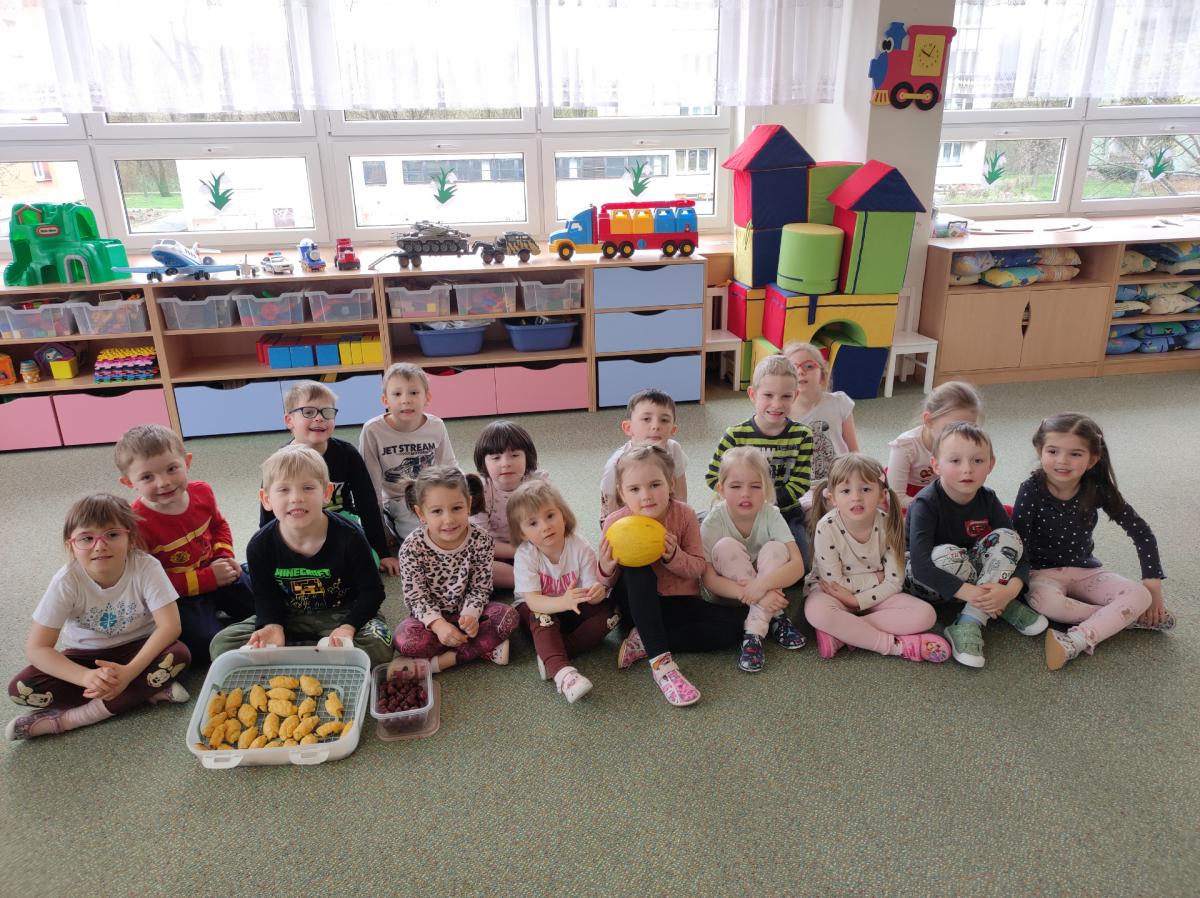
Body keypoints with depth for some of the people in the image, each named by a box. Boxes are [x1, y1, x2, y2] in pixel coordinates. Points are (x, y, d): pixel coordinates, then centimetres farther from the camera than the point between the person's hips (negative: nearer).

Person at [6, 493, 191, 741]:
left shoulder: (146, 567, -23)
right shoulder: (67, 581, -20)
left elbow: (170, 625, -25)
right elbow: (36, 648, -19)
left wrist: (130, 672, -37)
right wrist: (87, 677, -34)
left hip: (138, 650, -2)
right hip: (85, 656, 2)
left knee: (178, 655, -32)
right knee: (22, 689, -22)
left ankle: (67, 718, -22)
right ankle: (147, 691, -20)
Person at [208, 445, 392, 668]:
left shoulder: (349, 537, -19)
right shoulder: (260, 546, -11)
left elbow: (371, 591, -13)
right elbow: (264, 596, 1)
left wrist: (348, 627, -27)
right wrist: (272, 626, -20)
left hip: (342, 614, -3)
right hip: (288, 619, 3)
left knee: (378, 647, -31)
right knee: (221, 644, -13)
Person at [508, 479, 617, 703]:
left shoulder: (580, 548, -18)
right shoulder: (525, 556, -23)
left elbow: (591, 589, -19)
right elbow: (533, 600, -31)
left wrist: (597, 592, -46)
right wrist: (564, 602, -51)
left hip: (573, 609, 3)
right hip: (536, 609, -2)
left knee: (608, 609, -23)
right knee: (542, 616, -35)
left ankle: (551, 655, -31)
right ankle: (561, 670, -51)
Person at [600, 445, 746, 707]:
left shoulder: (684, 515, -15)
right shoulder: (615, 523, -17)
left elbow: (698, 568, -9)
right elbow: (608, 585, -7)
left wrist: (674, 556, -30)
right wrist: (607, 569, -32)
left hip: (679, 602, 2)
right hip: (636, 604, -2)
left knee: (736, 624, -19)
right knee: (637, 569, -34)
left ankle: (644, 642, -18)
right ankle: (660, 660, -36)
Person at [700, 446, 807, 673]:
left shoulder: (771, 516, -18)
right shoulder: (713, 523, -21)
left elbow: (798, 565, -25)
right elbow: (709, 579, -25)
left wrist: (761, 585, -42)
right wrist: (752, 593, -38)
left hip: (766, 587, 1)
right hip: (728, 591, -1)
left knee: (775, 548, -27)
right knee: (726, 546, -29)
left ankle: (754, 632, -29)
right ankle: (774, 618, -22)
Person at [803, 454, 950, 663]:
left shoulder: (889, 525, -15)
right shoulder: (826, 528, -22)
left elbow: (894, 582, -11)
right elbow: (835, 581, -17)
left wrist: (856, 600, -21)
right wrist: (878, 577, -13)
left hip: (874, 595, 3)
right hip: (833, 593, -3)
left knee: (926, 615, -19)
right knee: (816, 612, -38)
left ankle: (840, 632, -23)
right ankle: (896, 645, -25)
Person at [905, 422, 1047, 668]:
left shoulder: (987, 500, -9)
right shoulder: (926, 504, -24)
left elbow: (1019, 552, -10)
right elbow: (920, 565, -34)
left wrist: (1012, 588, -30)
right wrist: (968, 592, -39)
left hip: (970, 577, 5)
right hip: (923, 581, -5)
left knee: (1007, 537, -19)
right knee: (946, 555, -37)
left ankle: (969, 624, -24)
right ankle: (1005, 609, -15)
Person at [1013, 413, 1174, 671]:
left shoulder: (1098, 489, -9)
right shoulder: (1031, 491, -17)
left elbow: (1141, 533, -1)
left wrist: (1153, 584, -4)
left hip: (1085, 570, 3)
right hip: (1042, 571, -3)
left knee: (1140, 596, -21)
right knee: (1044, 600, -36)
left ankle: (1075, 642, -32)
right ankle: (1124, 616, -18)